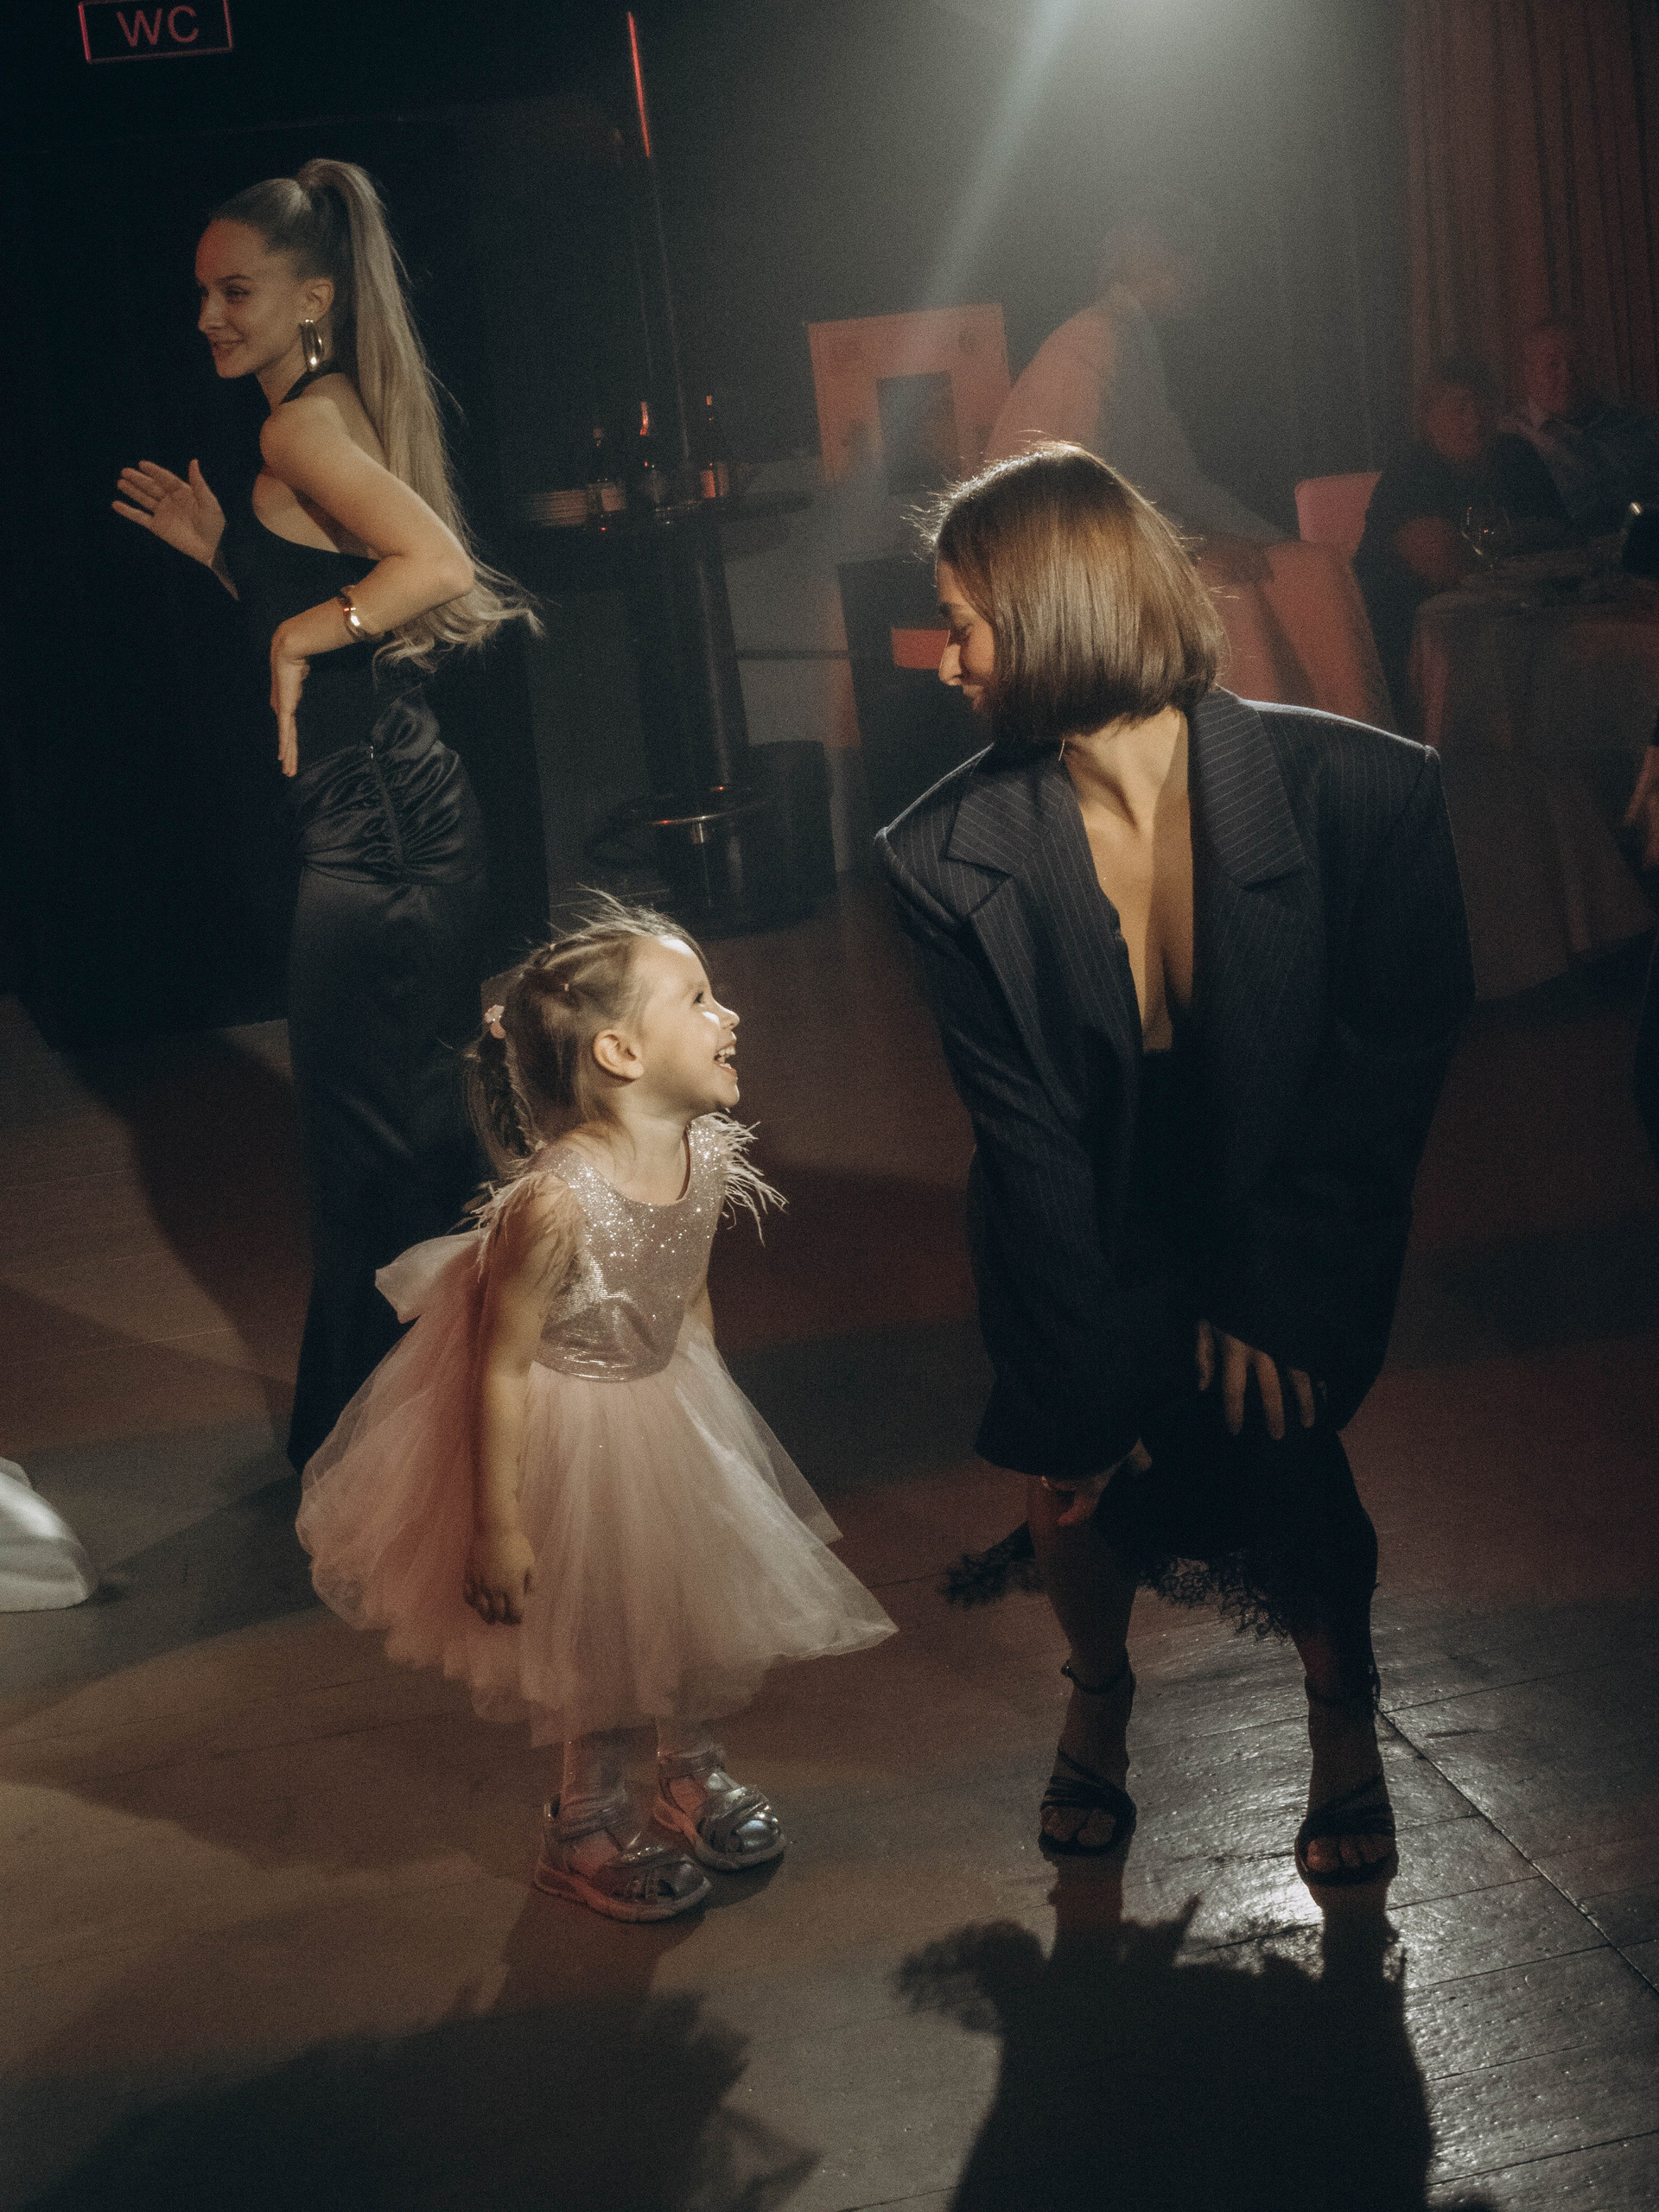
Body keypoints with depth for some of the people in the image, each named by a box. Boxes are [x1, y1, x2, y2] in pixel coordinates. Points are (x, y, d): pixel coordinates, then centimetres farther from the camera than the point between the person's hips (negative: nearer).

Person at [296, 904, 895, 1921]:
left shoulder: (707, 1156, -15)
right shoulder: (557, 1203, -36)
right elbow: (501, 1368, -27)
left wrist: (715, 1409, 15)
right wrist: (497, 1526, -21)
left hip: (669, 1405, 7)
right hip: (563, 1427, -6)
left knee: (704, 1599, 22)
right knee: (596, 1631, 14)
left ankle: (694, 1768, 52)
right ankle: (587, 1821, 42)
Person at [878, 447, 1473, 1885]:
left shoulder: (1360, 791, -21)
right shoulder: (955, 858, -16)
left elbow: (1392, 1068, -12)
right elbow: (1029, 1138, -14)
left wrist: (1275, 1293, -15)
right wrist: (1089, 1383, -18)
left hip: (1292, 1213, -1)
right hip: (1091, 1220, 1)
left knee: (1275, 1432, -17)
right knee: (1084, 1473, -9)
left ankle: (1344, 1714, 15)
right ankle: (1099, 1690, 26)